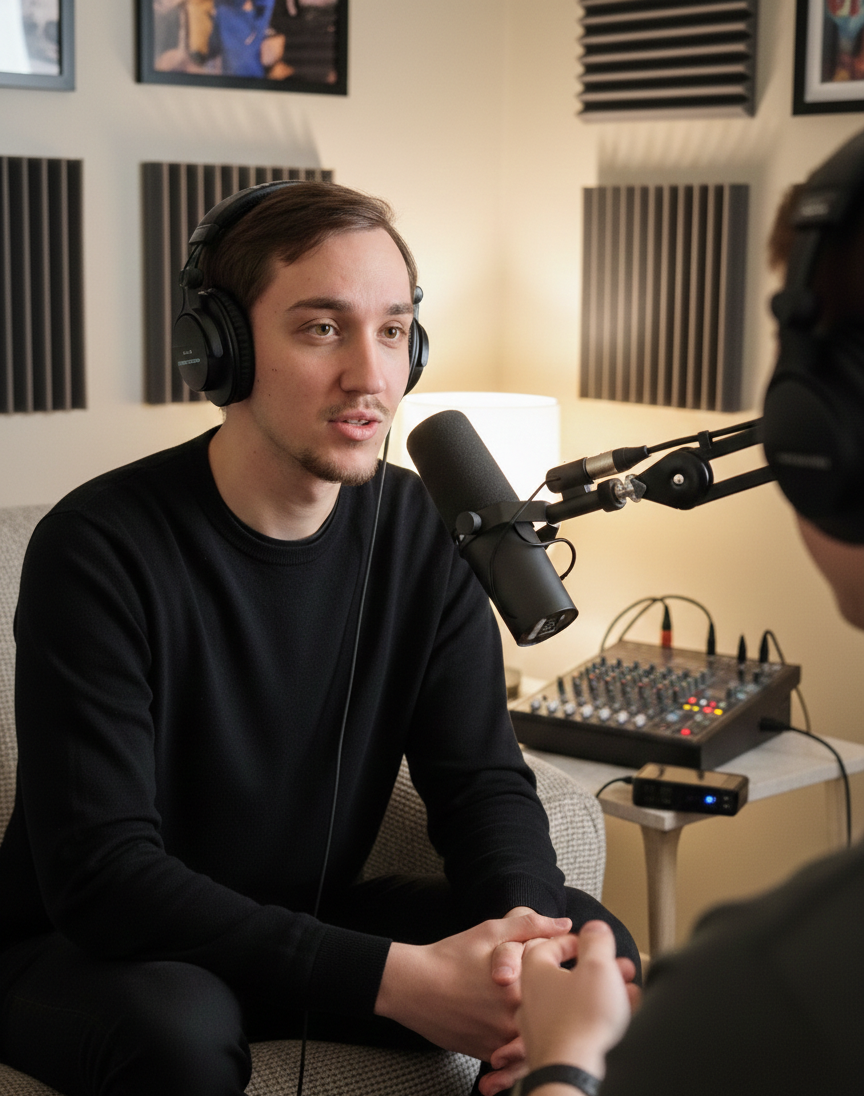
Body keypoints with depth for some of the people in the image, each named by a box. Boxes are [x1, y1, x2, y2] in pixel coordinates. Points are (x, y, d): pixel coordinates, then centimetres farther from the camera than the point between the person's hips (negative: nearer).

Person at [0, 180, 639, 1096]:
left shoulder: (423, 537, -5)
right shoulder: (99, 549, -23)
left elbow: (482, 778, -5)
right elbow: (100, 870, -28)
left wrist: (521, 933, -30)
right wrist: (396, 978, -36)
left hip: (312, 918, 5)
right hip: (83, 952, -5)